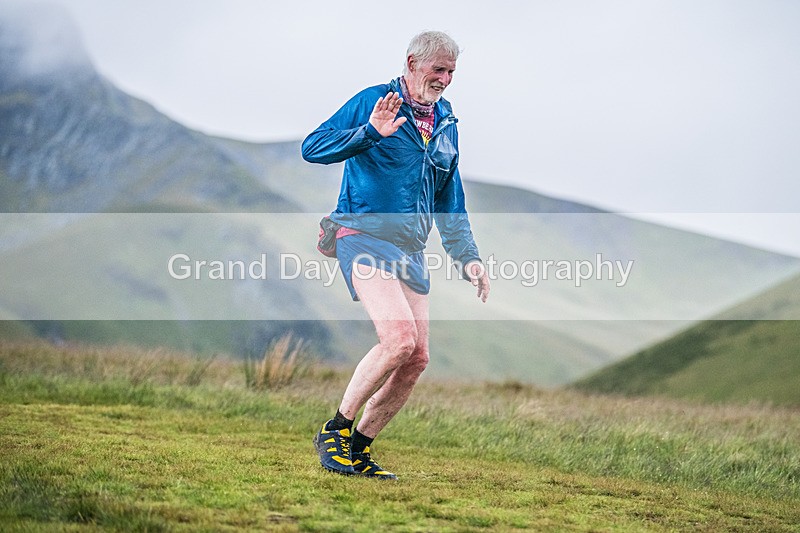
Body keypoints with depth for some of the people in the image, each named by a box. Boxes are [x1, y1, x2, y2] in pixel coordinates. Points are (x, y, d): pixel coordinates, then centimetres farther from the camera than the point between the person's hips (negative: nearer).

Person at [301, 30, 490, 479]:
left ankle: (359, 449, 14)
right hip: (364, 236, -7)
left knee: (416, 359, 0)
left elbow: (450, 202, 24)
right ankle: (335, 430, -9)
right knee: (399, 338, -24)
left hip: (412, 252, 7)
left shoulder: (446, 123, 17)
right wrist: (369, 132, -25)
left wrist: (467, 257, 15)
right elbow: (312, 147, -11)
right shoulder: (373, 102, -3)